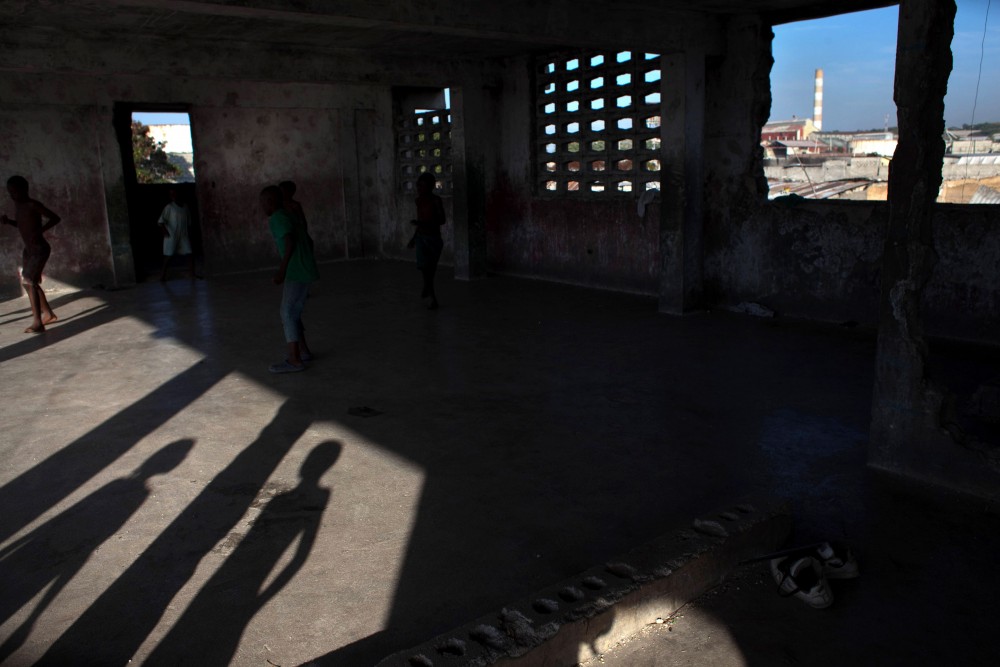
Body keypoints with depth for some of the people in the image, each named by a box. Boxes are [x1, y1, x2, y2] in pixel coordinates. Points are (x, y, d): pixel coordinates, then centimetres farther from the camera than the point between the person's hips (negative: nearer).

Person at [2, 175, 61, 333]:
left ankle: (37, 322, -18)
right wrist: (8, 221, 5)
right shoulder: (17, 205, 10)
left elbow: (55, 218, -18)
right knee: (31, 283, 17)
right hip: (28, 250, 10)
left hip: (40, 249, -10)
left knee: (29, 282, -17)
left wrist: (40, 230, -28)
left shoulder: (33, 205, -15)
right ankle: (48, 314, 32)